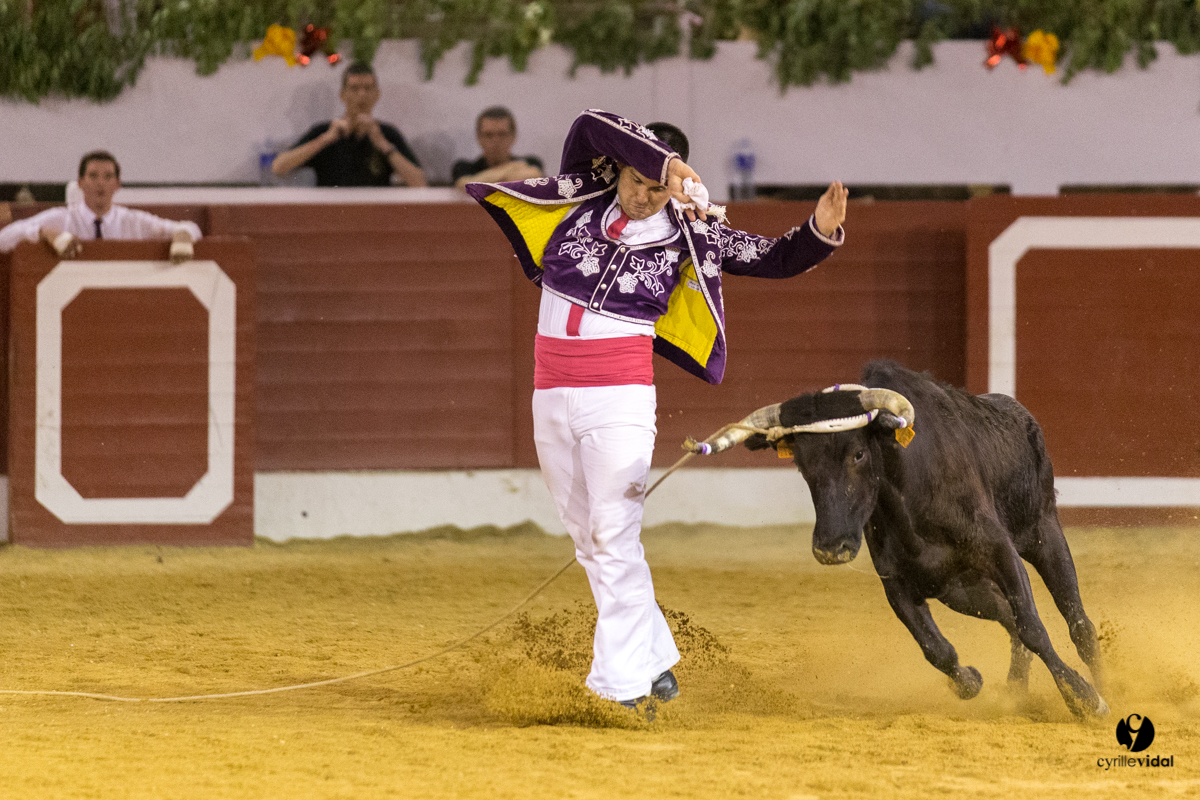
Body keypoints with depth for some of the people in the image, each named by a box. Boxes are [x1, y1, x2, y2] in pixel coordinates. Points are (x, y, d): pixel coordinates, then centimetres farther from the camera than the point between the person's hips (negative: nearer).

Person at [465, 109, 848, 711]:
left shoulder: (689, 233, -2)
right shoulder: (584, 195, 2)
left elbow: (776, 259, 0)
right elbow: (592, 124, -15)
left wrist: (821, 231, -19)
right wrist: (662, 159, -24)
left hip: (619, 396, -4)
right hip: (552, 393, 4)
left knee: (614, 536, -12)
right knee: (586, 538, 10)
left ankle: (621, 683, -13)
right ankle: (654, 660, 21)